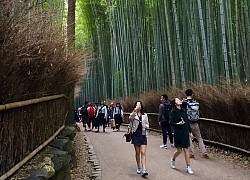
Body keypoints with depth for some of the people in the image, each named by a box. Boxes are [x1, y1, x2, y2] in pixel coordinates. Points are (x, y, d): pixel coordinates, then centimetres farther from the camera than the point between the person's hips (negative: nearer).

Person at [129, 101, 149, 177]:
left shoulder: (145, 115, 9)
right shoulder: (133, 114, 0)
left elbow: (148, 124, 16)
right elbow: (130, 118, -25)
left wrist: (146, 125, -8)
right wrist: (135, 110, -38)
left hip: (143, 134, 1)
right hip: (136, 134, -1)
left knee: (143, 153, -7)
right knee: (137, 152, 9)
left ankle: (144, 170, -12)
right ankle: (139, 167, 26)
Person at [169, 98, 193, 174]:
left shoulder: (183, 111, 8)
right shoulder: (173, 112, -6)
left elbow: (187, 121, 10)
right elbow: (171, 122, -7)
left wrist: (190, 131, 10)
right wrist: (178, 124, -24)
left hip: (185, 133, 4)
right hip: (178, 133, -4)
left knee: (186, 150, 4)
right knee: (179, 150, 3)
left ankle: (188, 167, 9)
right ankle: (173, 159, 34)